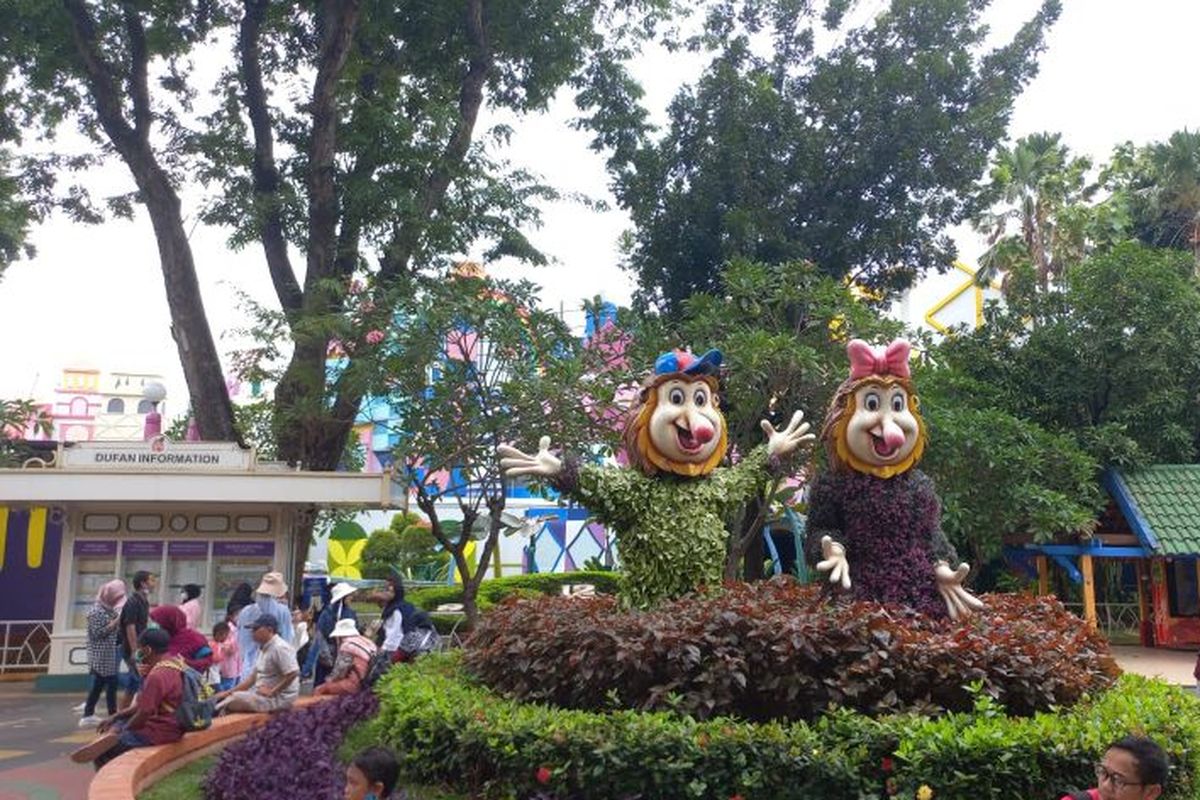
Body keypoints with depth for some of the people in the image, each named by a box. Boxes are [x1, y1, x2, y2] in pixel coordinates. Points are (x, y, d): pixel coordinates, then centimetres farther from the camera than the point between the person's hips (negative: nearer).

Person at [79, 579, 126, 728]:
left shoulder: (109, 609, 13)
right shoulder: (96, 611, -15)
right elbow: (97, 633, -19)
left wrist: (118, 620, 3)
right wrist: (116, 622, -21)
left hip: (108, 654, 9)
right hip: (101, 655, -9)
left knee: (98, 684, 13)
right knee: (111, 684, -6)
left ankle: (88, 716, 20)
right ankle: (113, 717, -1)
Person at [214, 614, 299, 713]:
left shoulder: (279, 648, -18)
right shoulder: (263, 648, 14)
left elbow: (293, 673, -26)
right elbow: (253, 677, 17)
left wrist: (272, 692, -19)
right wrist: (229, 692, 10)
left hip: (280, 697, -10)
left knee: (233, 700, -19)